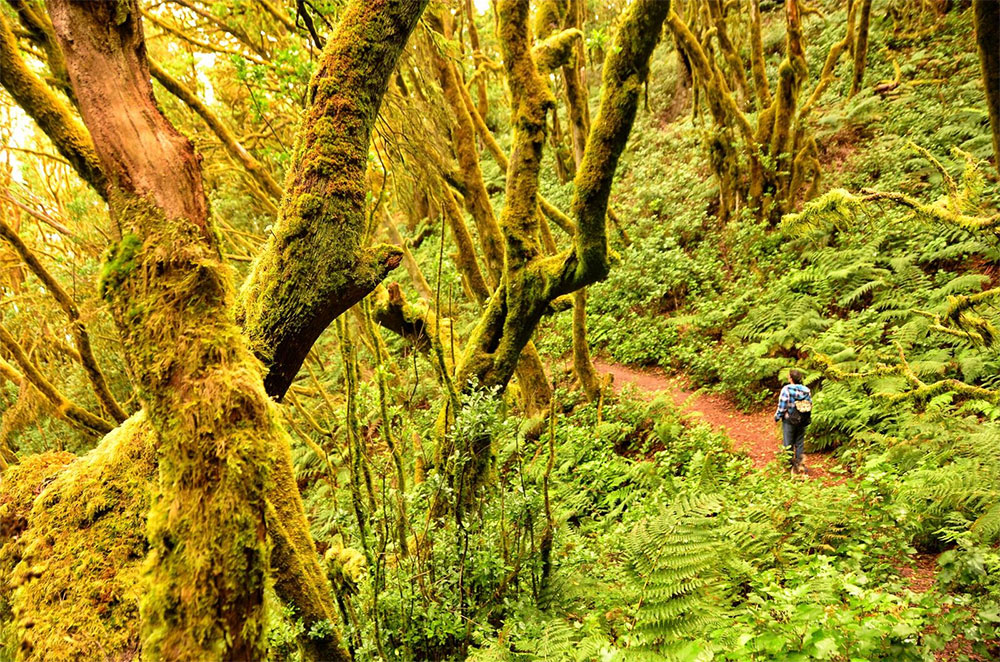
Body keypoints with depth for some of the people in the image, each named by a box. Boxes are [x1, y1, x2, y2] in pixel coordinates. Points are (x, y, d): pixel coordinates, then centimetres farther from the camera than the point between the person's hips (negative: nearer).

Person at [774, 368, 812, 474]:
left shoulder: (786, 389, -16)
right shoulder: (806, 390, -1)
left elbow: (782, 406, -15)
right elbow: (810, 406, 3)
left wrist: (777, 416, 0)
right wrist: (807, 420, 15)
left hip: (789, 421, -4)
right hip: (802, 422, 5)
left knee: (788, 444, 8)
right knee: (799, 443, 16)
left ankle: (790, 465, 14)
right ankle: (799, 464, 20)